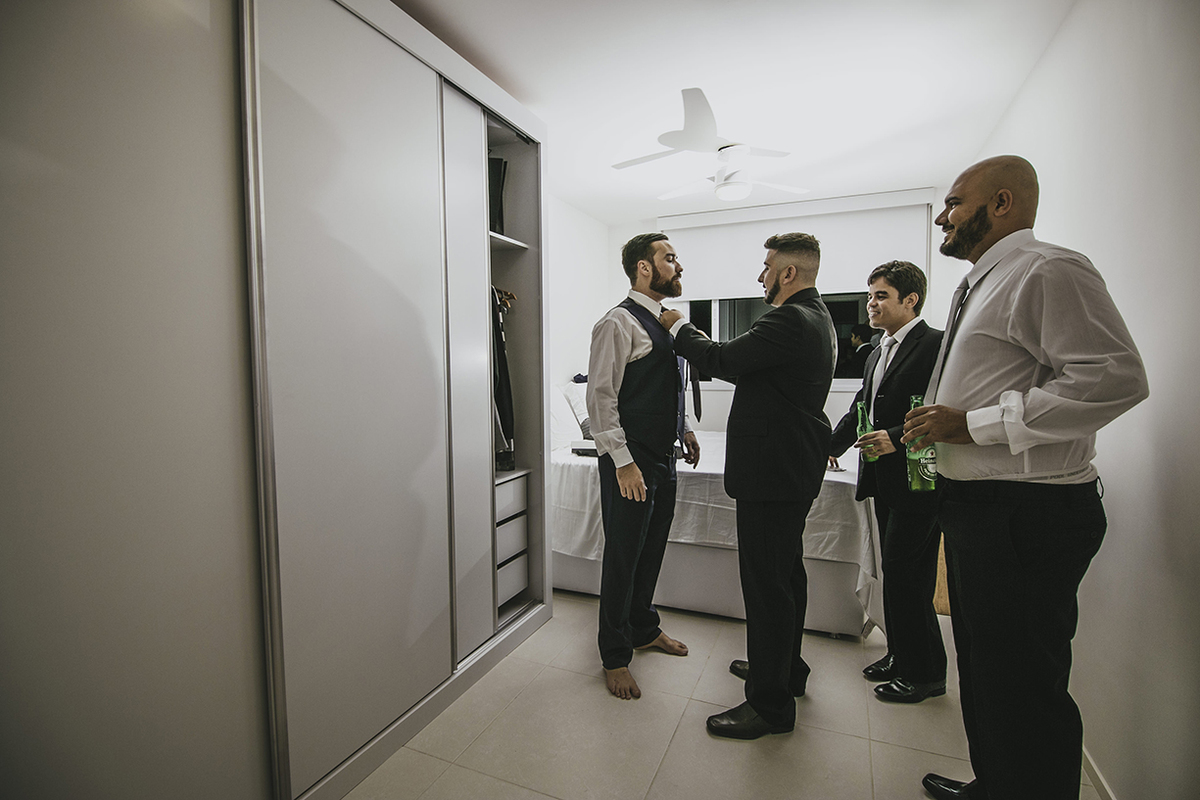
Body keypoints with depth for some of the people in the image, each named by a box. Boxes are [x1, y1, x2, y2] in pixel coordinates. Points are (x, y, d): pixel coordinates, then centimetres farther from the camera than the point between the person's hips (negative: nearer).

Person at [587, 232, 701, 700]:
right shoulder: (619, 323, -14)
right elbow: (600, 398, -19)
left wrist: (685, 430, 16)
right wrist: (623, 462, -21)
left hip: (663, 455, 9)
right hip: (630, 460, -8)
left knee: (652, 550, 21)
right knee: (623, 556, 5)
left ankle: (644, 629, 42)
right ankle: (615, 657, 24)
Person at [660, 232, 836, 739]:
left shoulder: (789, 322, -19)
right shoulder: (815, 318, 15)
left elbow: (721, 361, -18)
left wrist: (679, 327, -3)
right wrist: (703, 342, 12)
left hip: (773, 469, -11)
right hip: (795, 467, 11)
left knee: (766, 582, -2)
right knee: (786, 571, 21)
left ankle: (770, 703, 12)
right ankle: (786, 668, 39)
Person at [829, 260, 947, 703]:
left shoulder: (935, 344, -10)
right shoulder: (878, 354, 17)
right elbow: (860, 409, 22)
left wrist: (895, 438, -27)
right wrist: (831, 447, 17)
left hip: (916, 480, -9)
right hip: (885, 481, 9)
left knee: (906, 575, -2)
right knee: (896, 573, 17)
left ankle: (924, 673, 16)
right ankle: (900, 655, 32)